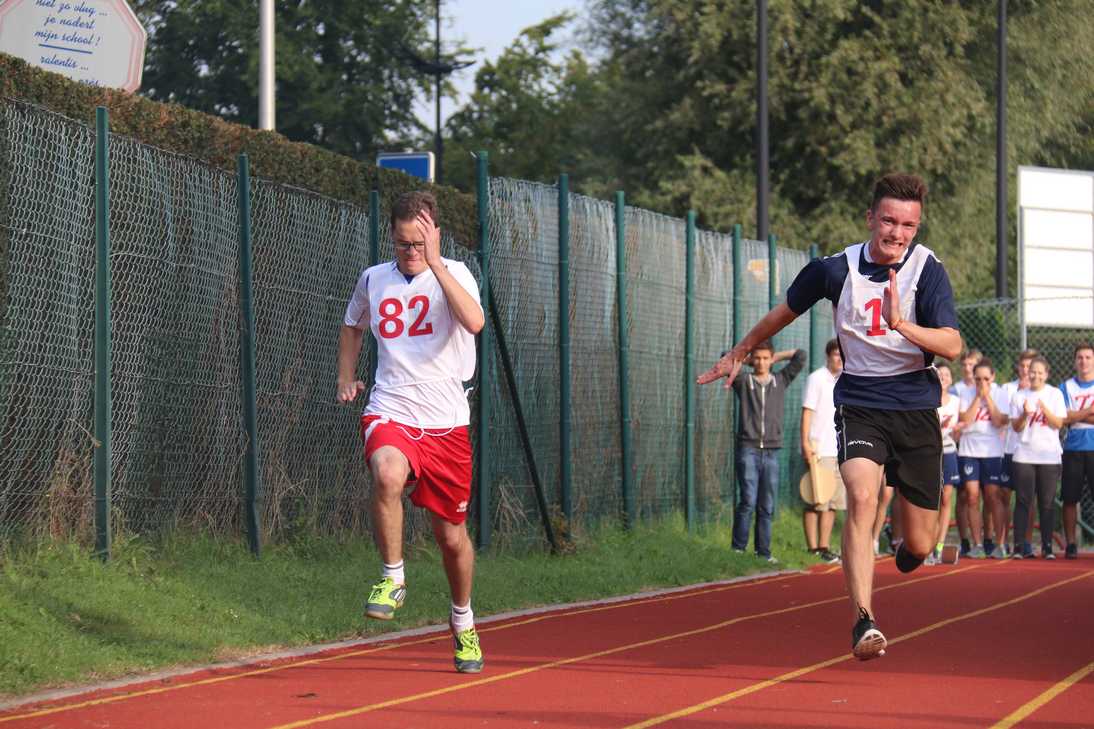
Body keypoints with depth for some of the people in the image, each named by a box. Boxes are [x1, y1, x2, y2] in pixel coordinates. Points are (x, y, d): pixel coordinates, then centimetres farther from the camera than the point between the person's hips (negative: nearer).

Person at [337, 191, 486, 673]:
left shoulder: (453, 274, -2)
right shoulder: (373, 280, 8)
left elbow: (474, 321, -25)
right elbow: (352, 327, 30)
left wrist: (433, 261, -26)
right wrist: (346, 378, 15)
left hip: (445, 422, 0)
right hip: (389, 415, 0)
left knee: (452, 534, 9)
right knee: (388, 474, -36)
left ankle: (463, 623, 35)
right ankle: (392, 579, -18)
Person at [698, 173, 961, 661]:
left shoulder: (927, 270, -8)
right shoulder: (836, 269, -4)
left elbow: (952, 346, -18)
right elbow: (785, 311, 16)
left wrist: (902, 325, -35)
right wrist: (740, 353, 26)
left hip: (915, 408, 0)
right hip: (859, 405, 0)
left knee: (919, 545, 4)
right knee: (862, 496, -29)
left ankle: (907, 551, 45)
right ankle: (864, 623, -34)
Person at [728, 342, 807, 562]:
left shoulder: (780, 381, 14)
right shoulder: (744, 382, 8)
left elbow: (800, 356, 12)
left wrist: (776, 357, 19)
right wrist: (747, 360, 14)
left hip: (771, 452, 3)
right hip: (748, 449, -3)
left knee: (767, 507, 3)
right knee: (748, 501, -11)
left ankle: (764, 552, 6)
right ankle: (738, 549, -9)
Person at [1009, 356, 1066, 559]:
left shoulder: (1054, 394, 5)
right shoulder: (1020, 396, 7)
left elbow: (1058, 423, -2)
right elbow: (1016, 427, 4)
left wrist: (1045, 409, -17)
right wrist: (1025, 414, -15)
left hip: (1049, 456, 0)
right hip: (1024, 456, 0)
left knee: (1047, 502, -1)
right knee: (1023, 500, -3)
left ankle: (1047, 546, 4)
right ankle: (1020, 547, -1)